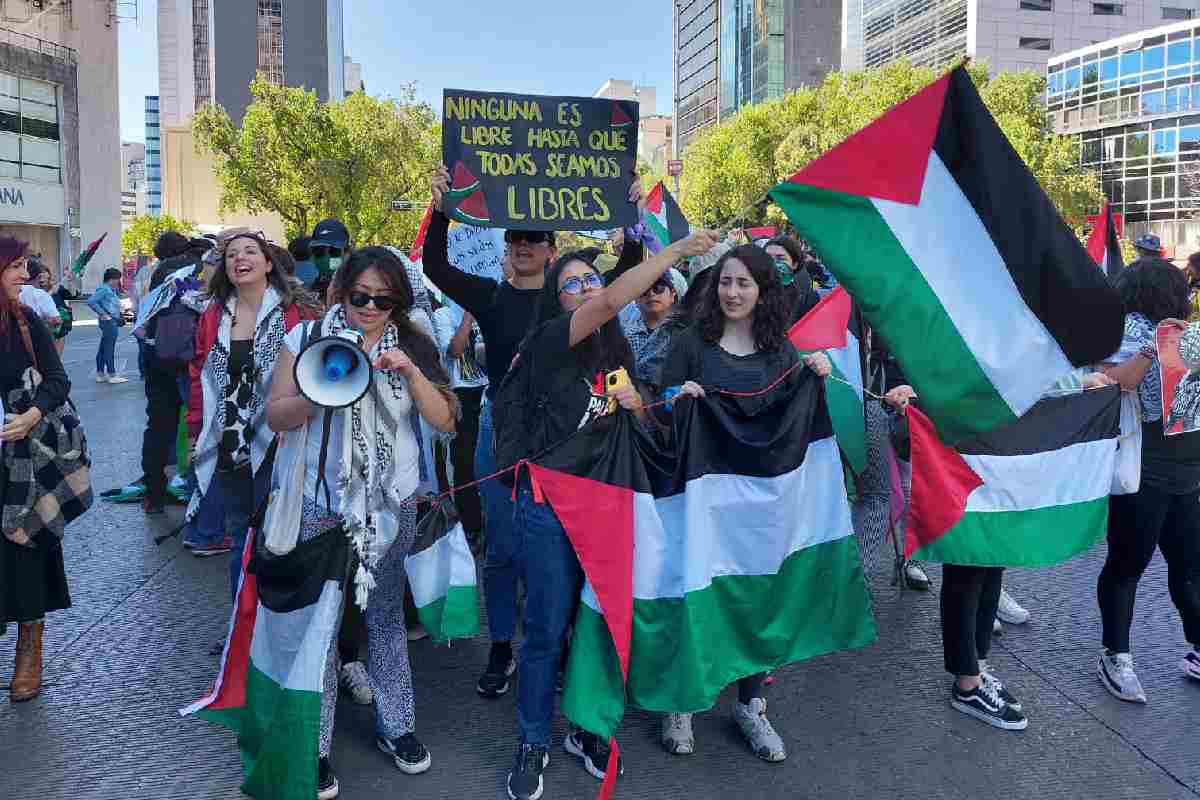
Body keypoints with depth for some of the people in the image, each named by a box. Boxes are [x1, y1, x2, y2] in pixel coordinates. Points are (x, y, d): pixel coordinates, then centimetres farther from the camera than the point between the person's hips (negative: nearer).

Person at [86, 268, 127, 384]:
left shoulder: (111, 290, 16)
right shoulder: (104, 289, -12)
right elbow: (91, 301, -19)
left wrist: (118, 289, 11)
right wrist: (102, 313, -16)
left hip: (113, 321, 10)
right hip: (109, 322, -10)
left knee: (103, 349, 13)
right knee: (109, 348, -7)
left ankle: (100, 374, 18)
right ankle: (112, 375, -5)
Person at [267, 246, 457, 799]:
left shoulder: (412, 346, 3)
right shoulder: (308, 338, -2)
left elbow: (444, 421, -4)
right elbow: (276, 416, -3)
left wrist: (410, 370, -17)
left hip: (393, 501, 2)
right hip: (321, 501, -2)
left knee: (386, 611, 14)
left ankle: (395, 724, 29)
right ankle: (314, 744, 17)